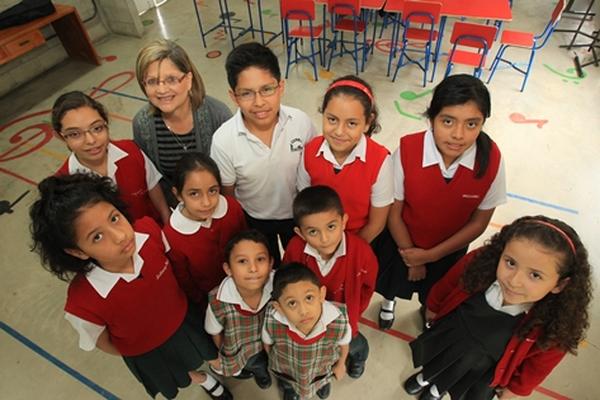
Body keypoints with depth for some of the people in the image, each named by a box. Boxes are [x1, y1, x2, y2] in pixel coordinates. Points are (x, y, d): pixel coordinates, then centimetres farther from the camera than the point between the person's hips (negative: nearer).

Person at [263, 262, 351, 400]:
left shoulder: (339, 321, -43)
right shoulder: (272, 322, -42)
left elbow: (343, 344, -17)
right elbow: (267, 343, -15)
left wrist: (341, 365, 4)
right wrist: (275, 361, 6)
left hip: (323, 370, 1)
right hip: (286, 371, 0)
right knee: (288, 386, 36)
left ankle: (324, 381, 72)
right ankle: (289, 387, 71)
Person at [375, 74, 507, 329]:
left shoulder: (491, 160, -28)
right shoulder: (407, 150, -33)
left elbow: (479, 222, -14)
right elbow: (393, 213, -20)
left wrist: (430, 255, -15)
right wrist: (411, 257, -9)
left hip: (449, 248, 2)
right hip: (401, 241, -1)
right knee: (393, 283, 31)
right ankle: (389, 301, 68)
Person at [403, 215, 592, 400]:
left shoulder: (556, 323, -38)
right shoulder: (479, 263, -37)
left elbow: (537, 365, -14)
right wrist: (433, 308, 7)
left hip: (484, 368, 0)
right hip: (449, 333, 1)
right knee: (435, 362, 33)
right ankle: (425, 377, 68)